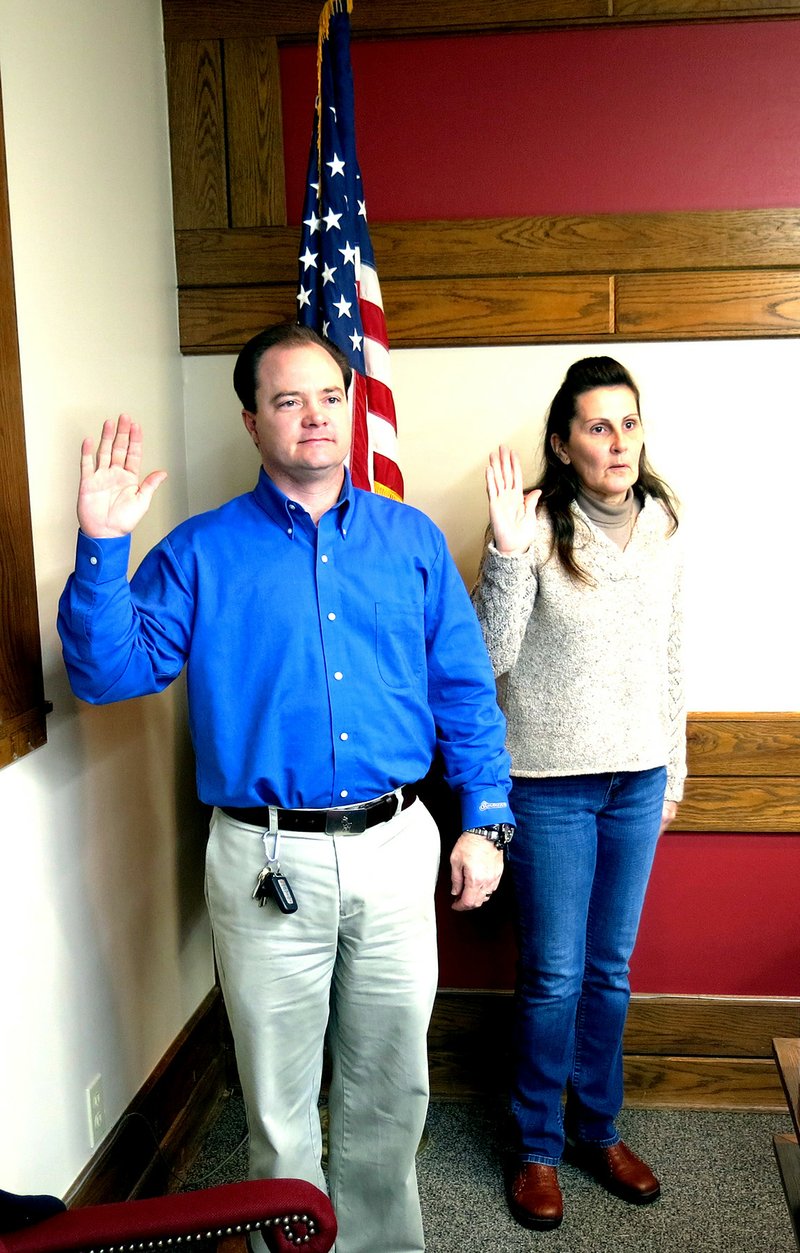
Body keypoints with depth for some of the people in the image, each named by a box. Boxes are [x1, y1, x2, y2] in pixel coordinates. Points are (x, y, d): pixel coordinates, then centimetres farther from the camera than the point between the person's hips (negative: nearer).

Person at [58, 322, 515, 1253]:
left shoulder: (411, 540, 5)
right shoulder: (201, 550, 0)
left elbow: (464, 691, 7)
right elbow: (109, 671, -6)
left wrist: (485, 821, 2)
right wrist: (102, 548, -18)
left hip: (396, 850, 2)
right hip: (267, 861, -2)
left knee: (392, 1086, 18)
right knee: (281, 1103, 14)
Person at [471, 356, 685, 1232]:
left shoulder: (661, 528, 4)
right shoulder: (537, 525, -13)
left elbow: (669, 658, 12)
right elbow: (491, 657, -18)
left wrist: (673, 768, 15)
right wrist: (507, 552, -30)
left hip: (637, 781, 5)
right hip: (549, 781, -5)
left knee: (611, 969, 16)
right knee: (554, 975, 5)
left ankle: (598, 1129, 35)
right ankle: (539, 1149, 26)